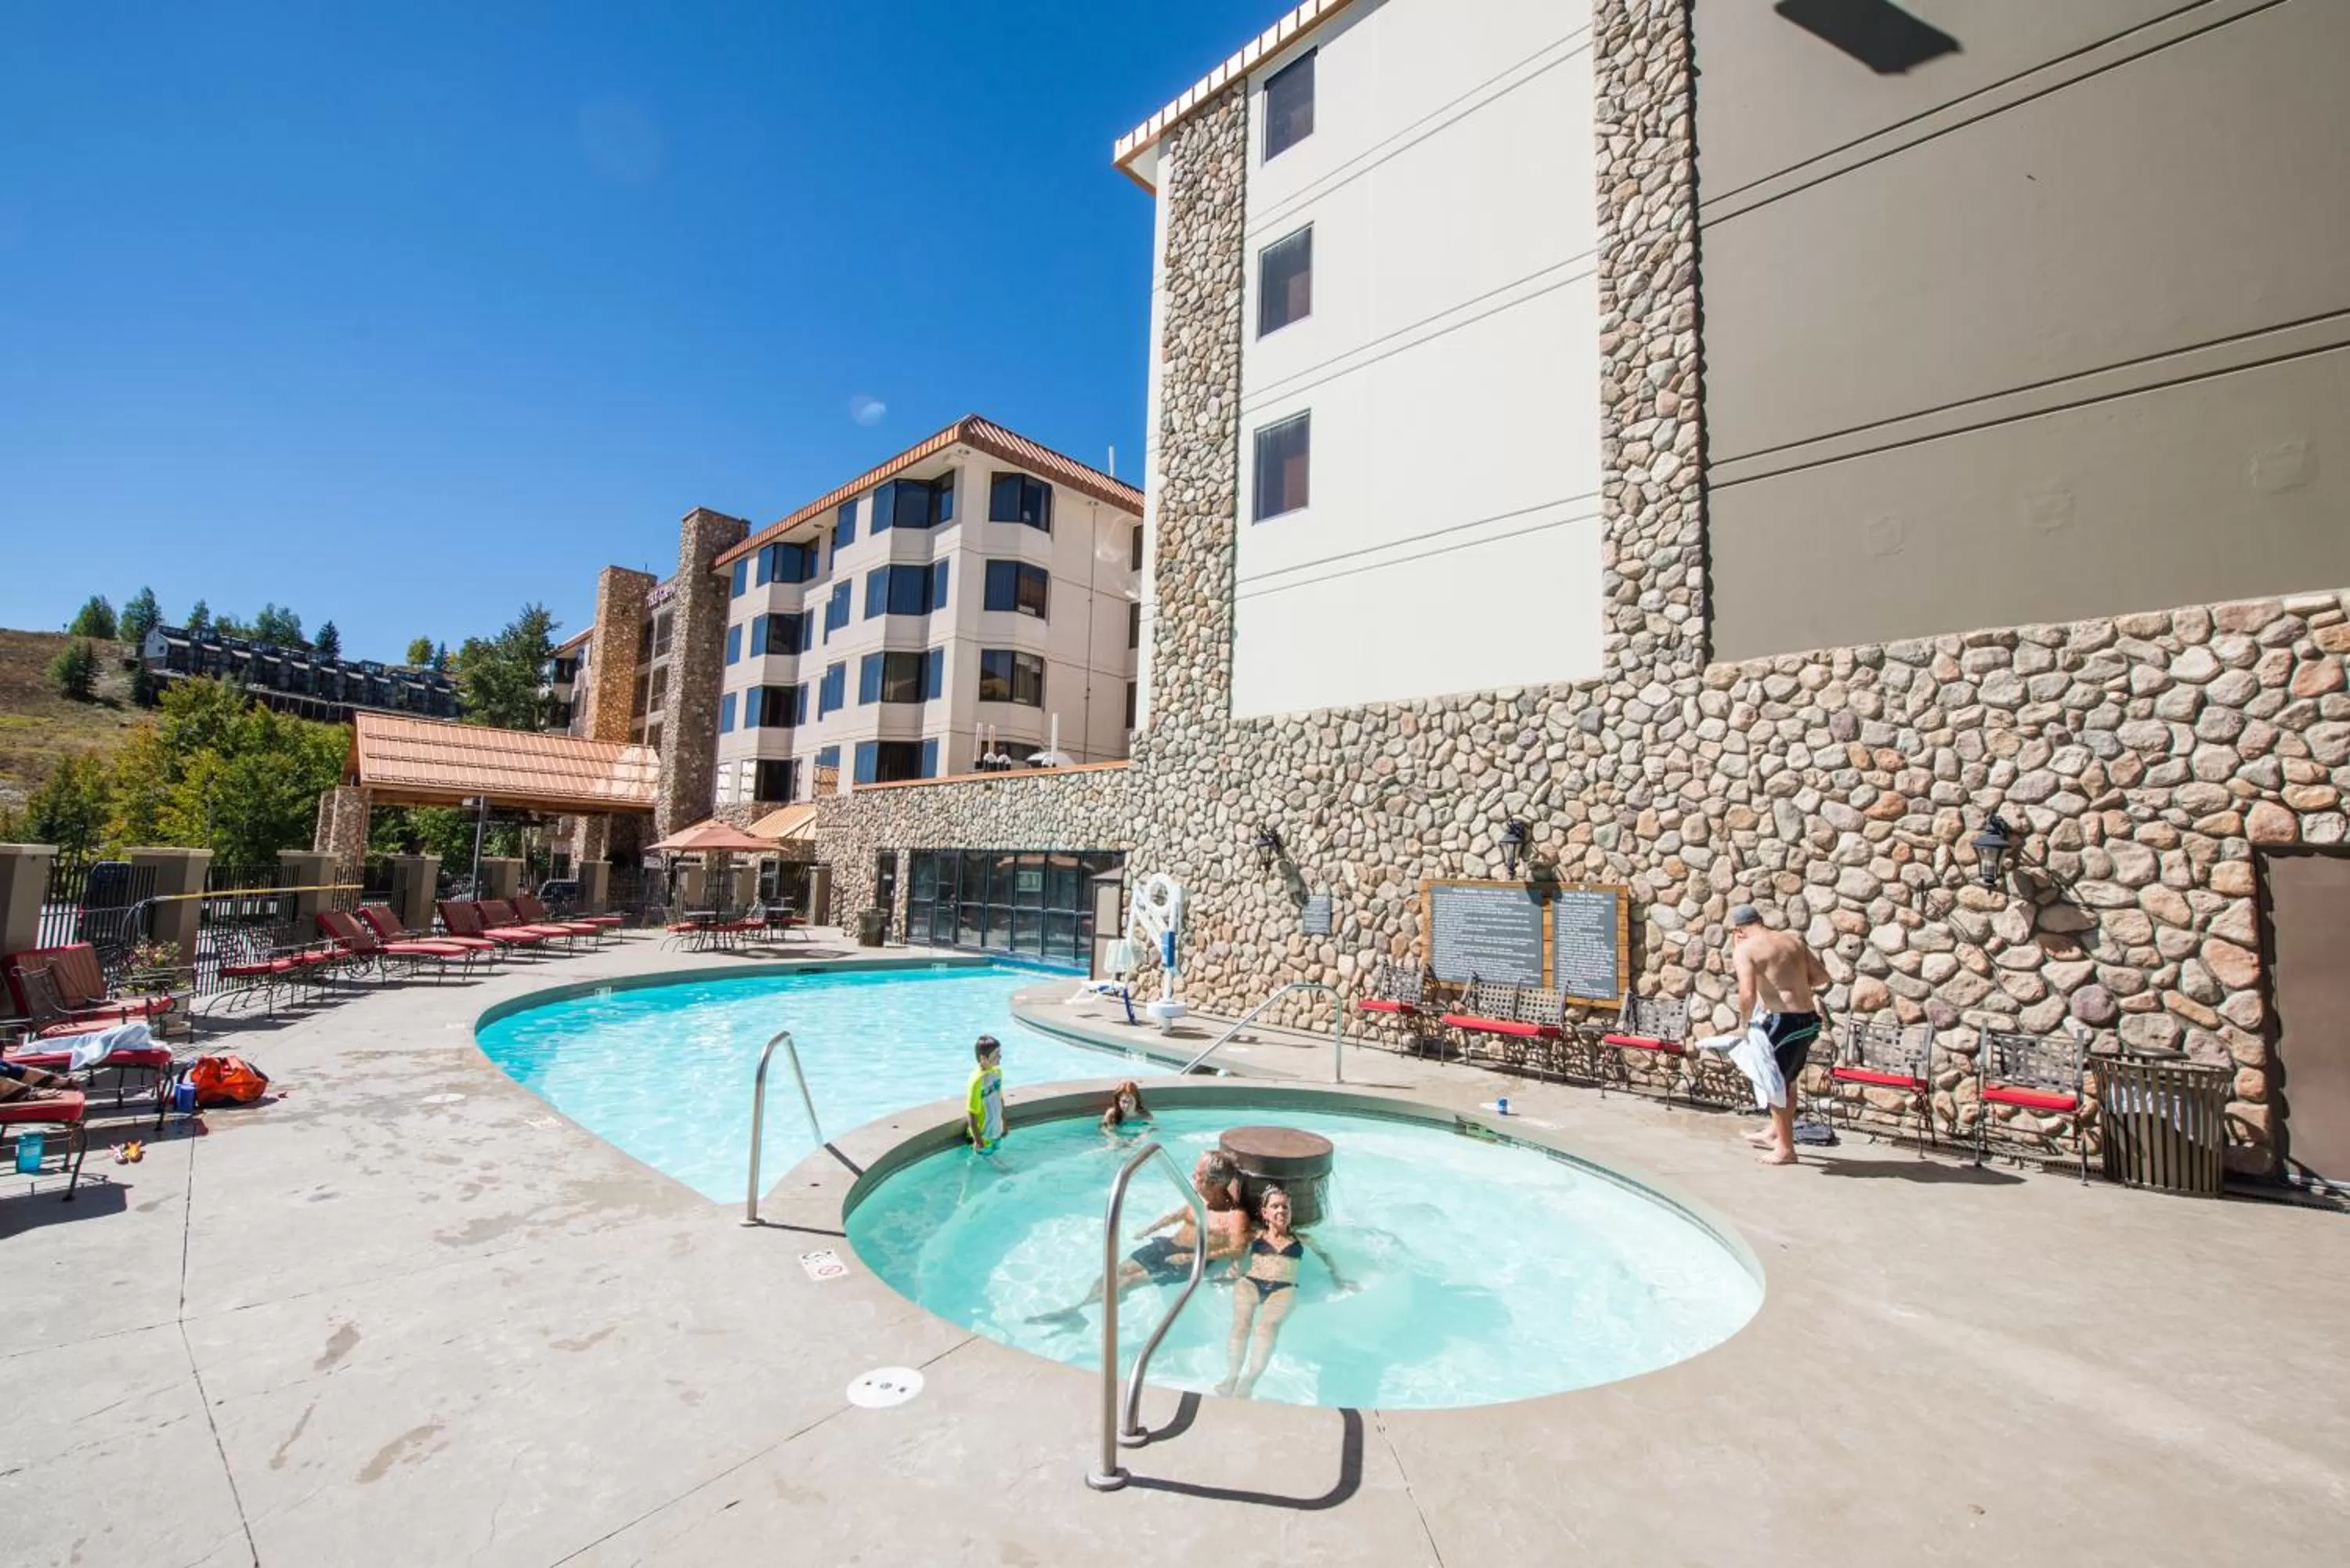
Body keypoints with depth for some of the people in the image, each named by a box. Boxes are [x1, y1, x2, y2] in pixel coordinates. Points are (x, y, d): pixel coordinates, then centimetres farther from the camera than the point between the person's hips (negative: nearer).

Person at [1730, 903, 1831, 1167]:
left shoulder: (1744, 949, -10)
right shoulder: (1794, 939, 10)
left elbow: (1748, 995, -19)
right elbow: (1822, 977, 11)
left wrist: (1745, 1020, -2)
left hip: (1784, 1021, -8)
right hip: (1809, 1019, 8)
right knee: (1786, 1080, 25)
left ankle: (1785, 1149, 20)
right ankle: (1775, 1132, 42)